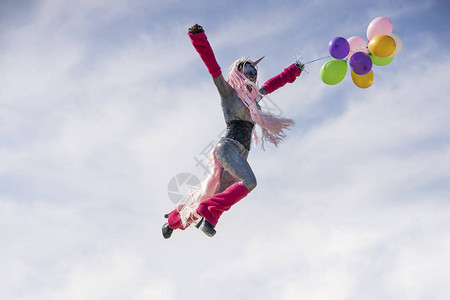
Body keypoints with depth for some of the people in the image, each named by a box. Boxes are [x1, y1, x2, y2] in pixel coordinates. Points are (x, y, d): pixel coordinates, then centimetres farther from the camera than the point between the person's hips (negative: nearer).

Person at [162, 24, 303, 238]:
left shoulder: (253, 98, 24)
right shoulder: (228, 92, 5)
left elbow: (273, 83, 39)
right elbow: (212, 66, -5)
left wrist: (294, 70, 53)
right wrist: (198, 36, -15)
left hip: (241, 154, 7)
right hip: (228, 147, -7)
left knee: (216, 196, 4)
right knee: (249, 181, -30)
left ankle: (173, 220, 21)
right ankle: (208, 214, -29)